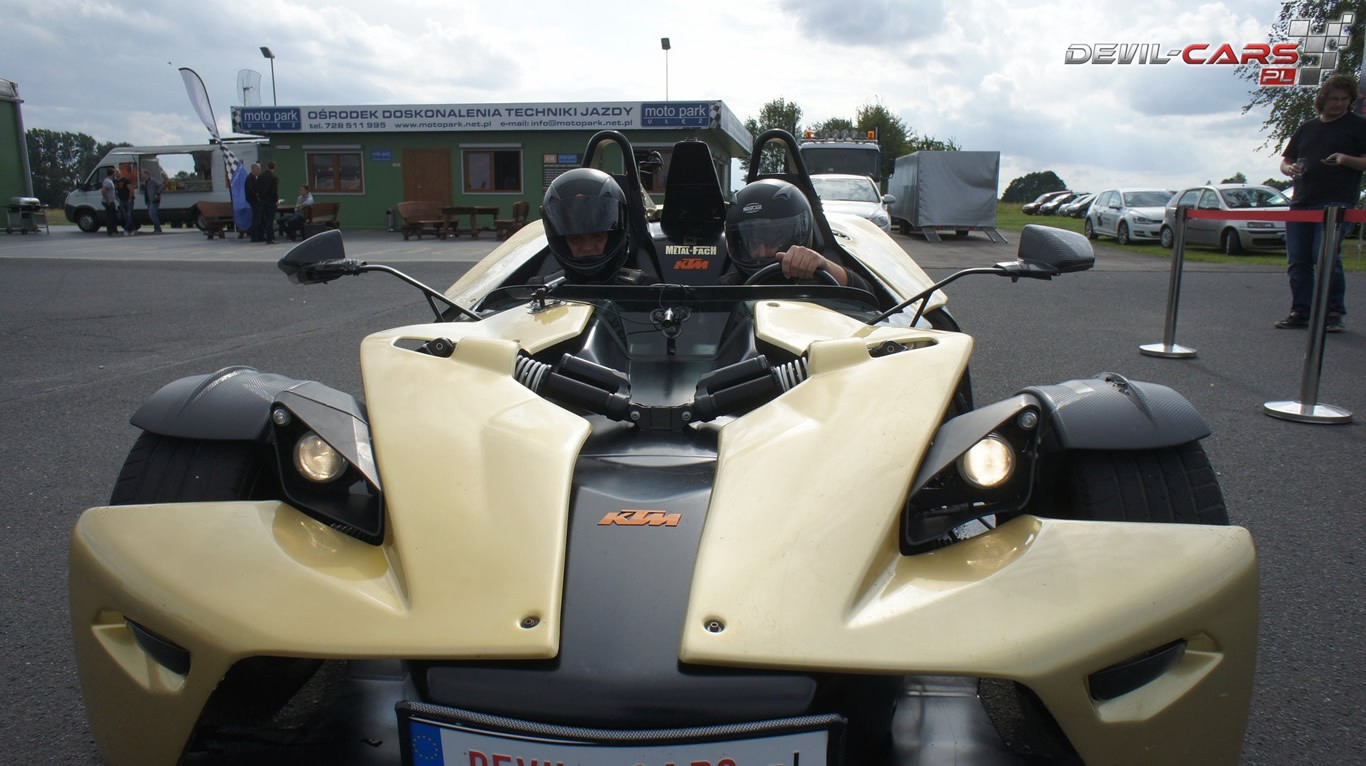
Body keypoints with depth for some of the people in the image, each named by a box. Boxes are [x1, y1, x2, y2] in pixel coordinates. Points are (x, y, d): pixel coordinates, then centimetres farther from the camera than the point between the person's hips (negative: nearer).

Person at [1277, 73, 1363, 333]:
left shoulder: (1357, 126, 7)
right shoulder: (1307, 128, 20)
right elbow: (1285, 161, 22)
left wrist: (1347, 160, -19)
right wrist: (1290, 169, 0)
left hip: (1336, 204, -5)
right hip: (1301, 203, 5)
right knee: (1297, 261, 3)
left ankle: (1336, 313, -7)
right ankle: (1300, 312, 11)